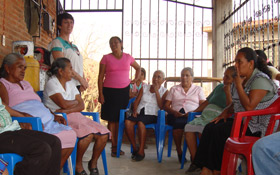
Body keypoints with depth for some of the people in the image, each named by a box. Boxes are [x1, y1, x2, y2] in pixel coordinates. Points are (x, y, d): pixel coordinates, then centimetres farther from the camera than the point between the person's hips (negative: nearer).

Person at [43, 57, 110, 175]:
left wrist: (68, 110, -12)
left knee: (103, 134, -11)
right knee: (88, 134, -31)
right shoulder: (51, 83, -3)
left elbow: (81, 106, 7)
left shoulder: (71, 84, 18)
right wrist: (75, 101, 3)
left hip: (75, 116, 7)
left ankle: (93, 163, 10)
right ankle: (78, 165, -8)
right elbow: (64, 104, -17)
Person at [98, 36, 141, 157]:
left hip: (124, 91, 2)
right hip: (110, 91, -2)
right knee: (111, 119, -2)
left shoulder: (128, 57, 8)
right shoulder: (106, 58, 2)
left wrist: (136, 79, 13)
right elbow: (100, 77, 0)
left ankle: (117, 146, 12)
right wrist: (100, 94, -7)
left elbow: (138, 68, 27)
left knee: (120, 119, 2)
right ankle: (113, 147, 5)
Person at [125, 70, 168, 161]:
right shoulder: (144, 87, 18)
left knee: (140, 122, -36)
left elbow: (161, 106, -6)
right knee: (127, 122, -27)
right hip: (140, 112, 4)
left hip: (152, 115, -3)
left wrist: (156, 91, -6)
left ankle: (141, 151, -25)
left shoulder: (164, 91, 8)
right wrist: (135, 110, -5)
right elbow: (136, 101, 14)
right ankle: (135, 148, -13)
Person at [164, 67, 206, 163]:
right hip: (175, 115, 1)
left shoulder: (198, 89, 22)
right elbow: (166, 105, 15)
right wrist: (173, 112, -7)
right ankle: (179, 153, -23)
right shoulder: (174, 89, 25)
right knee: (178, 122, -37)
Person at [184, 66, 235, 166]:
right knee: (189, 127, -21)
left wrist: (227, 92, -9)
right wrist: (193, 111, 22)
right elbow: (207, 101, 29)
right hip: (205, 115, 7)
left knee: (203, 130, -35)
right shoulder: (219, 87, 26)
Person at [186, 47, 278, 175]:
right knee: (210, 127, -10)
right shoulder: (242, 79, 13)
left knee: (218, 131, -22)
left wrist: (238, 85, -17)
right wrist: (226, 111, 3)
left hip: (256, 126, -9)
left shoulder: (260, 80, -14)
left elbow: (249, 106, -25)